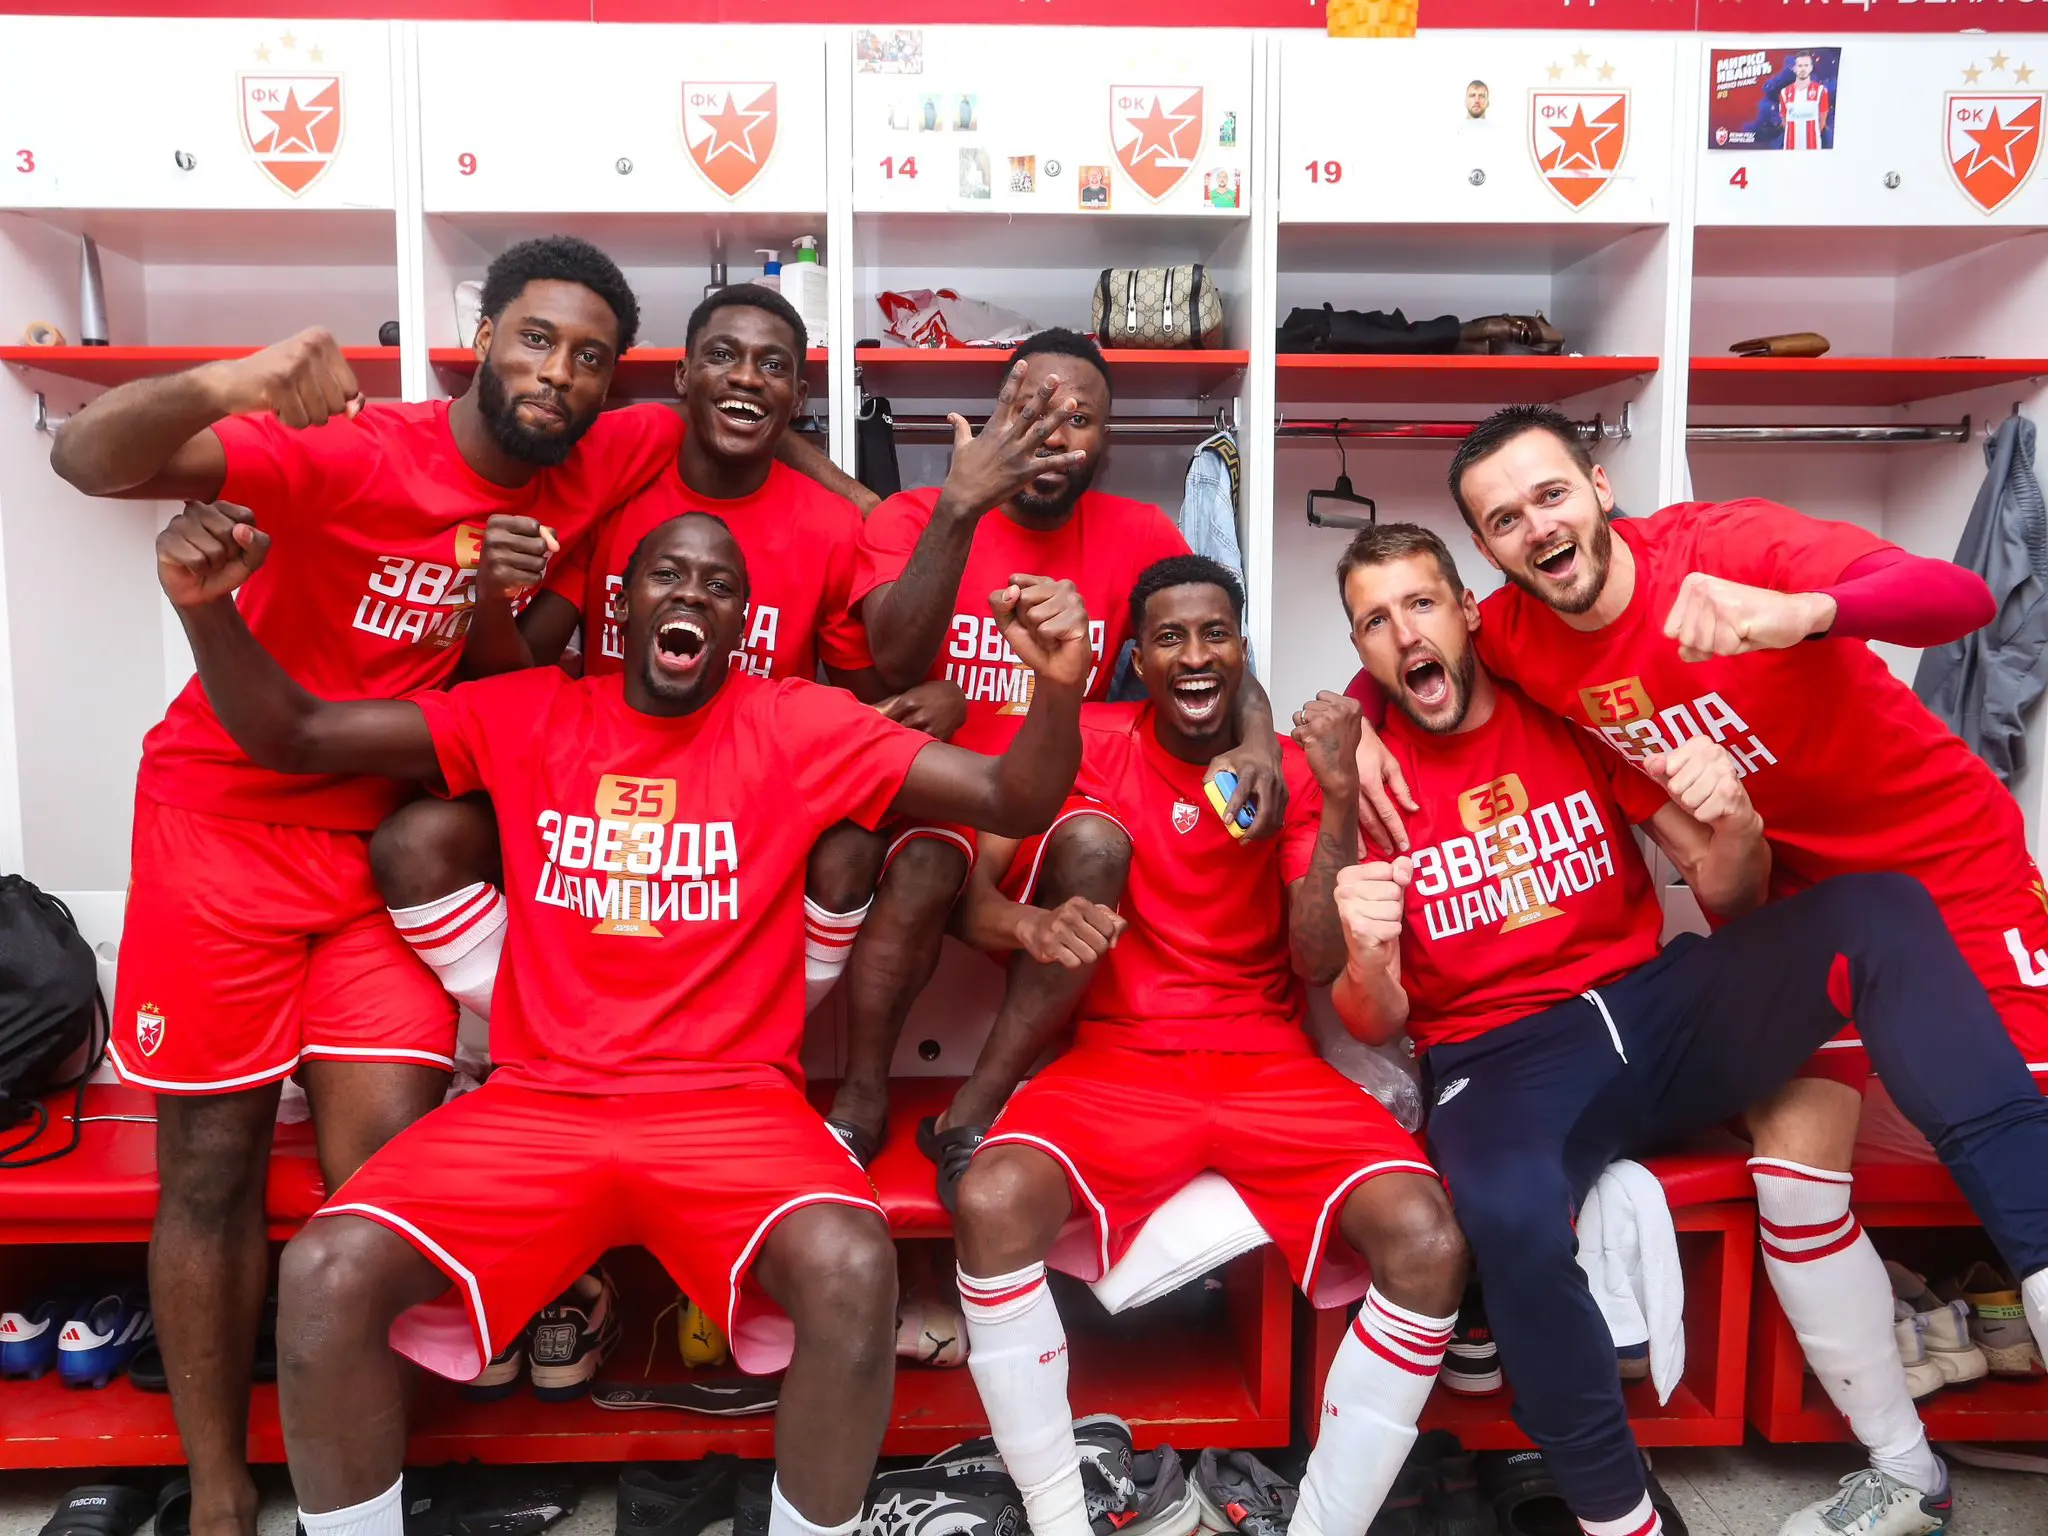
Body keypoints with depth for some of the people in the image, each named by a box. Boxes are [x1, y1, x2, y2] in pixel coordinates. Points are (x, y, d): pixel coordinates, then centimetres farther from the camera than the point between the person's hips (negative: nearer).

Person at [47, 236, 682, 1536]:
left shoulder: (597, 470, -3)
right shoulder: (348, 453, -18)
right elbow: (90, 458, -27)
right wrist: (223, 386, -46)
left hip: (389, 839, 3)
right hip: (228, 813, -3)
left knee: (385, 1160, -6)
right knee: (212, 1165, 4)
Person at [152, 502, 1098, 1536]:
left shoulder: (798, 727, 3)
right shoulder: (527, 714, 8)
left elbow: (1013, 801, -1)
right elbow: (293, 737, 9)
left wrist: (1058, 685, -21)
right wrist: (205, 608, -10)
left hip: (735, 1105, -2)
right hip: (538, 1105, 2)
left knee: (852, 1268, -31)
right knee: (325, 1274, -21)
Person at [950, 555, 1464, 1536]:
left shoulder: (1296, 768, 5)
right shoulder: (1089, 744, 2)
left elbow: (1319, 964, -5)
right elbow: (969, 893, -2)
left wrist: (1339, 796, -16)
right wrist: (1030, 922, -25)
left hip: (1271, 1065, 1)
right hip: (1118, 1058, -1)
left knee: (1426, 1240, -24)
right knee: (991, 1205, -30)